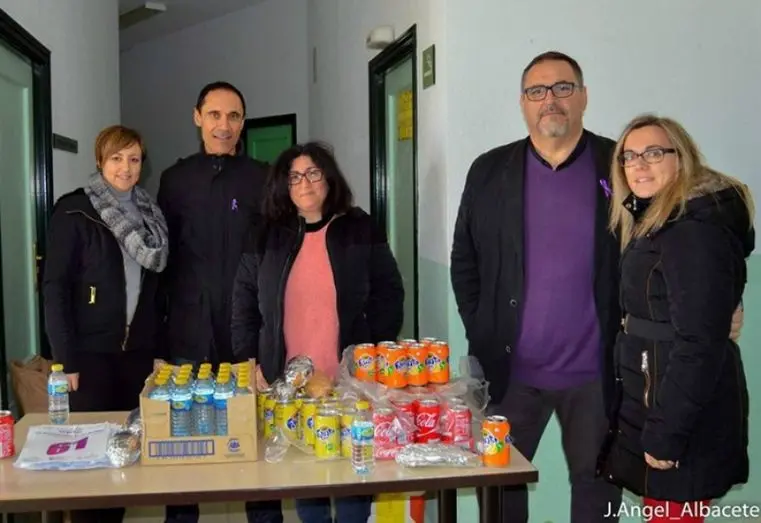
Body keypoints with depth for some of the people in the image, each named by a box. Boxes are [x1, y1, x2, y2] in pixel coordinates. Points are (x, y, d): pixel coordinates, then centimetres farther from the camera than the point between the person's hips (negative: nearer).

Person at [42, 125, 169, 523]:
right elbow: (55, 286, -9)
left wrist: (159, 347, 8)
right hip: (91, 351, -4)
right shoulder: (74, 211, -6)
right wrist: (64, 356, -14)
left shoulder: (150, 213, 9)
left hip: (138, 350, 5)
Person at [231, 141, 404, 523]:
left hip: (350, 381, -1)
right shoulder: (266, 238, 7)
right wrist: (250, 362, 2)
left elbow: (388, 297, 1)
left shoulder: (361, 231, 1)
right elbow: (244, 305, 10)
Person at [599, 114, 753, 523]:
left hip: (683, 416, -10)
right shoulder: (656, 223, 13)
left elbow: (699, 343, -23)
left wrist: (665, 434, -21)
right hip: (656, 398, 10)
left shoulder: (695, 231, -19)